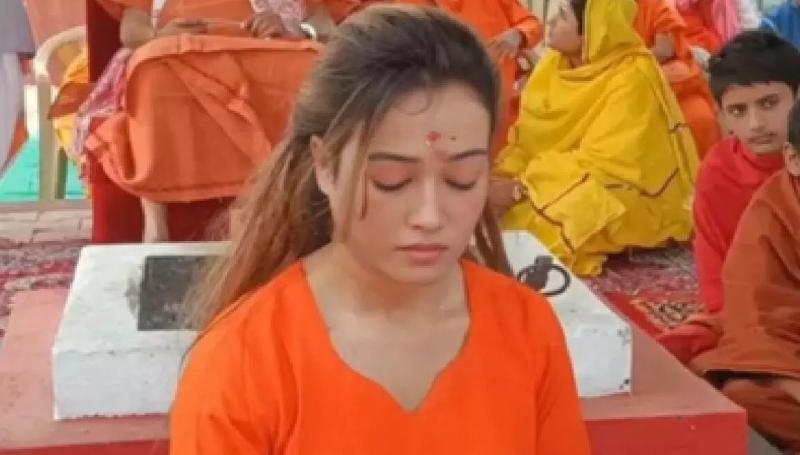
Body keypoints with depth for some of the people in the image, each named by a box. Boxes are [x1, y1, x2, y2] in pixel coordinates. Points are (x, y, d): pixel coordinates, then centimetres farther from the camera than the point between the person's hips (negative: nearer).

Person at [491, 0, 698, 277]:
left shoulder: (632, 80, -23)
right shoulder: (556, 62, -1)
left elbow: (602, 167, -27)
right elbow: (529, 136, 0)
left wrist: (519, 189, -29)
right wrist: (506, 179, -20)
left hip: (618, 199, -7)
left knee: (531, 221, -29)